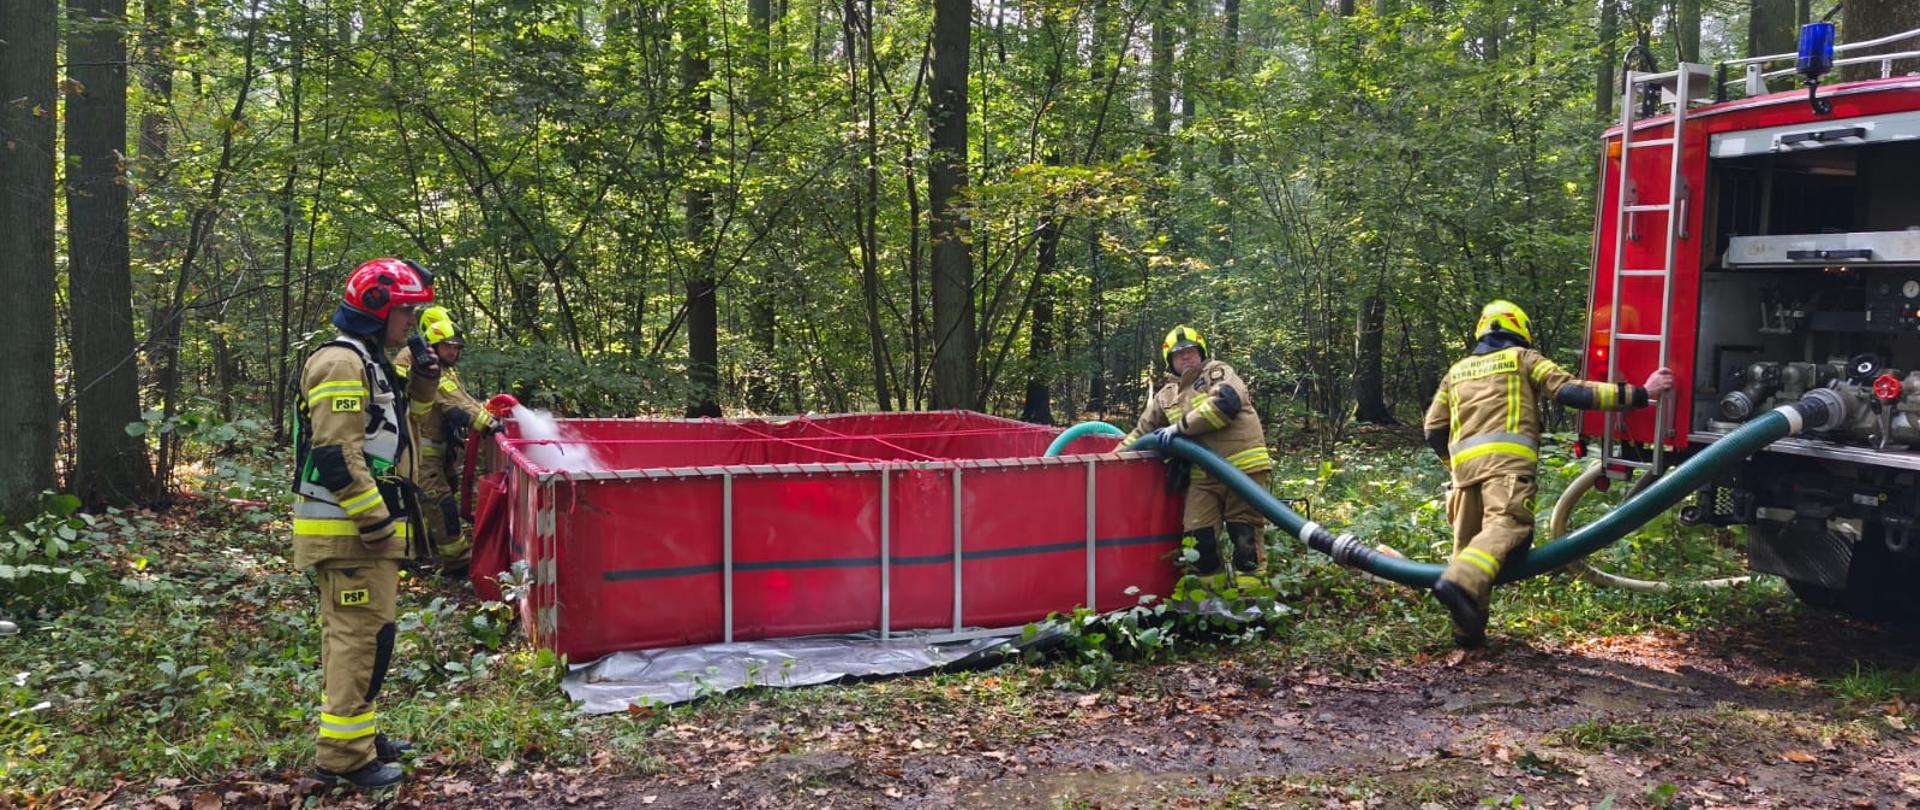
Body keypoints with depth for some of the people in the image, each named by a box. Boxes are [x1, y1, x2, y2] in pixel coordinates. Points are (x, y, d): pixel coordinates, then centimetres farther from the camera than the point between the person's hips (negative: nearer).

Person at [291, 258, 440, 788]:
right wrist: (376, 520, -21)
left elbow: (389, 433, 26)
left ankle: (357, 733, 28)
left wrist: (423, 384, 11)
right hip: (352, 530, -11)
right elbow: (336, 455, -23)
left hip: (363, 527, 11)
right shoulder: (341, 363, -16)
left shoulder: (370, 363, 17)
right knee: (363, 635, -8)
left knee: (350, 634, 17)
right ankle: (344, 754, -2)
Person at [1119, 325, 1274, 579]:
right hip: (1203, 477, 5)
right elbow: (1141, 434, 28)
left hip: (1243, 466, -5)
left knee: (1245, 534, -4)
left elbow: (1226, 403, -17)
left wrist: (1180, 427, -13)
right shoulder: (1165, 397, 19)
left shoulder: (1217, 372, 3)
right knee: (1198, 537, -1)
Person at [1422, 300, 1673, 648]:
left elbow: (1434, 430, 23)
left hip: (1464, 461, 5)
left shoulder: (1457, 371, 30)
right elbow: (1571, 391, 5)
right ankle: (1460, 583, -46)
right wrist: (1640, 394, 8)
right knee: (1506, 527, -22)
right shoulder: (1523, 358, 17)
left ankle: (1468, 629, 4)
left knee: (1469, 543, 10)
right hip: (1507, 458, -5)